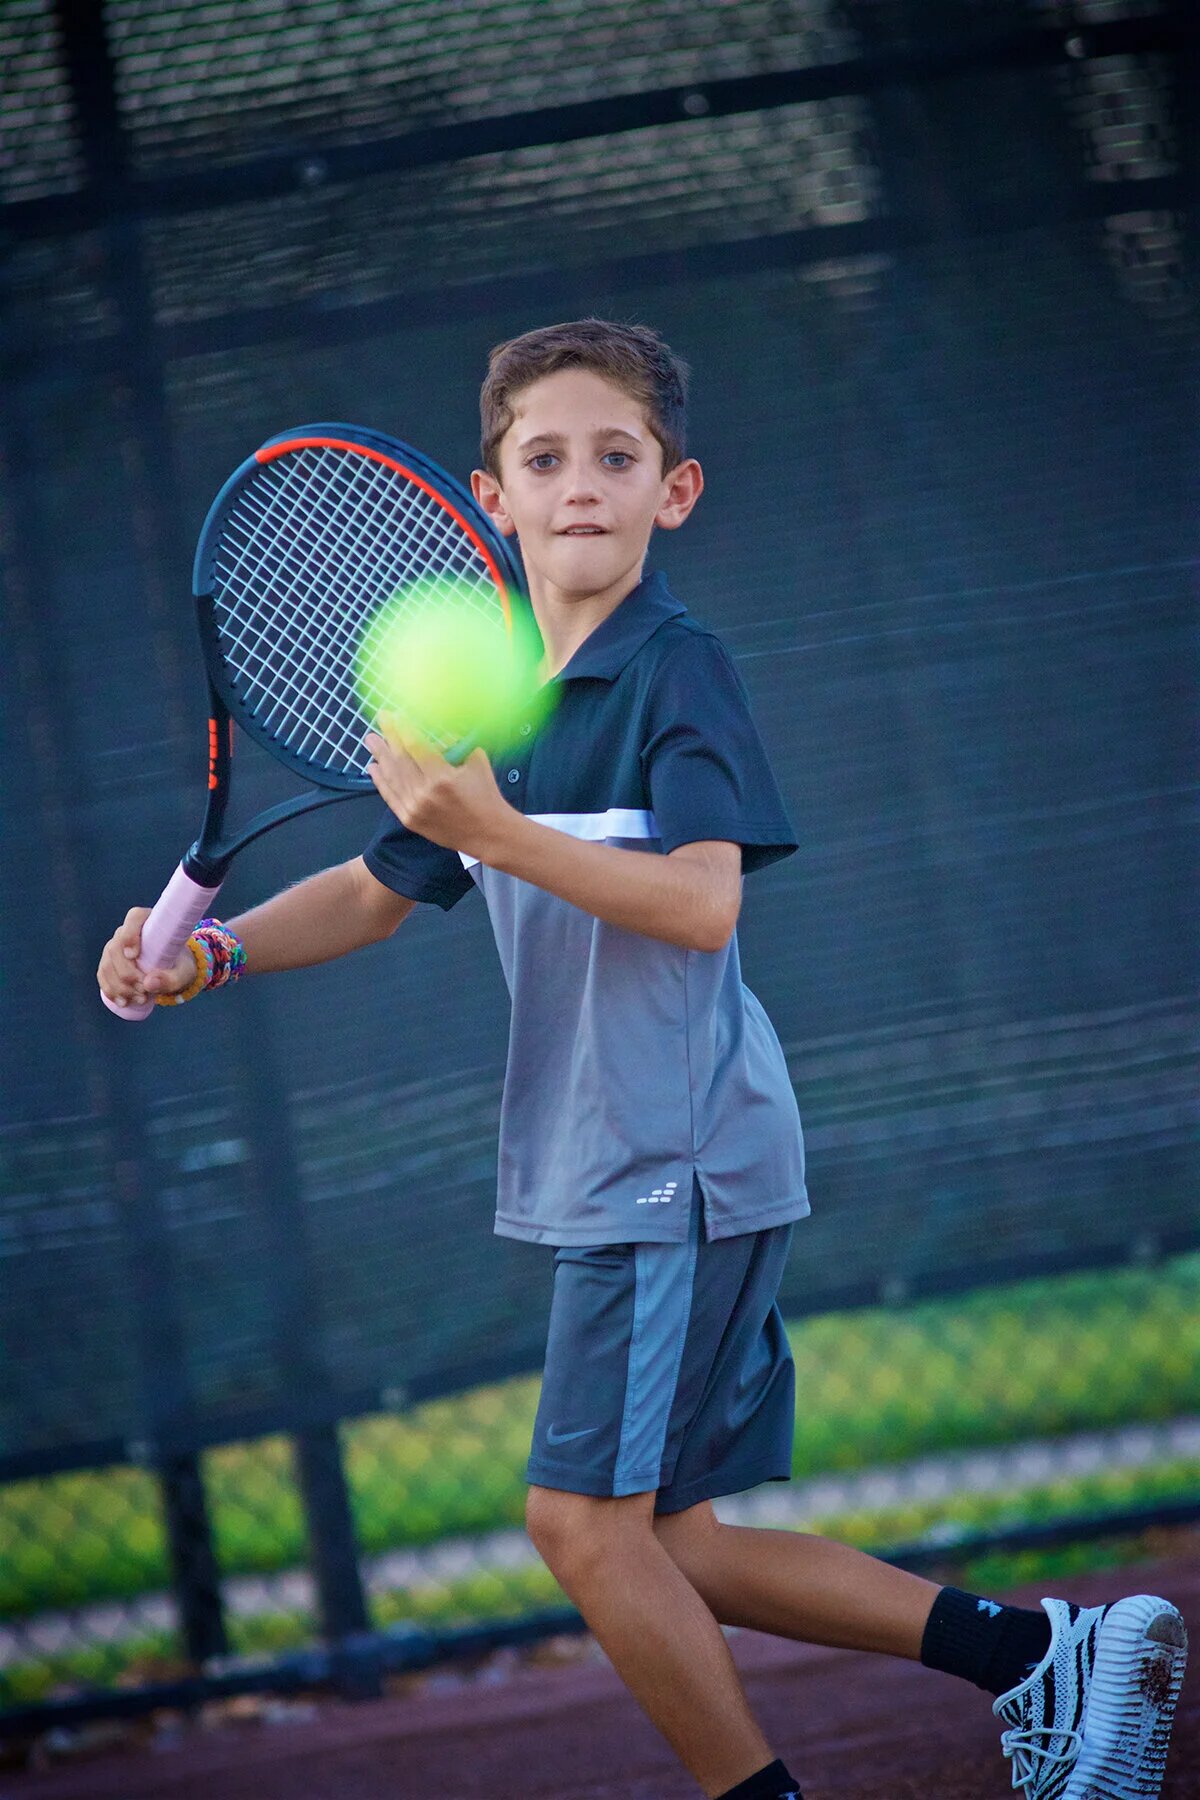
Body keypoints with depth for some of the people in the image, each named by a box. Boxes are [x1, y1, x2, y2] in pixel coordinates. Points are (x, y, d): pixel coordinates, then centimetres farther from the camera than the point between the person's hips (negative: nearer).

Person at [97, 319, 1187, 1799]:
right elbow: (375, 891, 22)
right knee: (665, 1544, 10)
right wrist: (210, 946, 6)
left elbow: (703, 903, -23)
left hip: (680, 1161, -9)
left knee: (586, 1517, -8)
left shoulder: (678, 670, -11)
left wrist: (498, 832, -32)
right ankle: (1048, 1658, 15)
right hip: (608, 1176, 9)